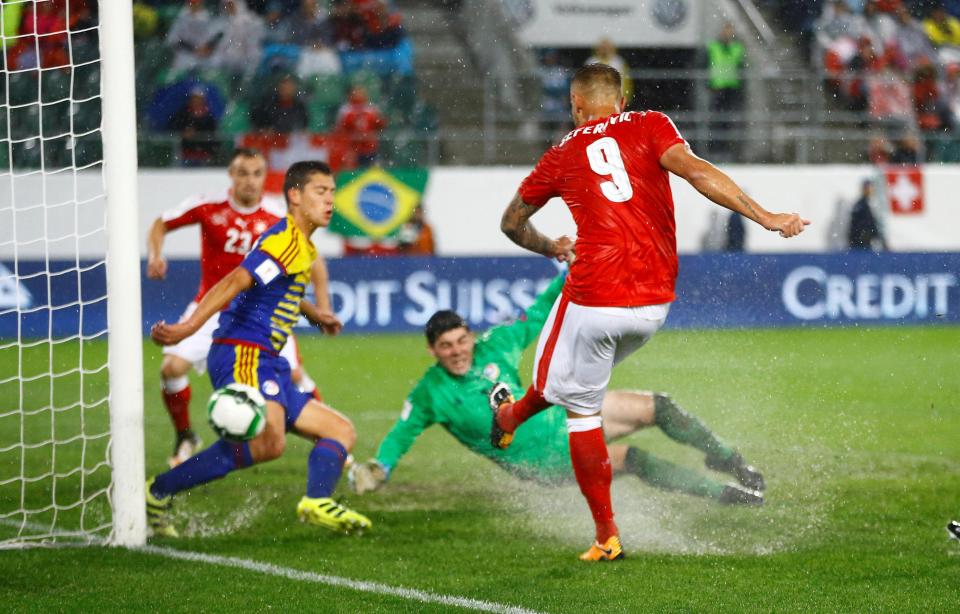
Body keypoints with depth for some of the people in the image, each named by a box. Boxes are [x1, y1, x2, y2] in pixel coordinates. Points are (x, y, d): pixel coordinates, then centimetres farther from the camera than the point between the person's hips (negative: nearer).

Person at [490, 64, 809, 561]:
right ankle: (512, 417, 50)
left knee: (581, 408, 11)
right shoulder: (650, 127, 6)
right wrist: (764, 217, -16)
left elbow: (512, 223, 24)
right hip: (654, 305, 3)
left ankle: (606, 535, 11)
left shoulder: (562, 156, 10)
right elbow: (695, 172, -12)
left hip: (594, 300, -3)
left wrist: (551, 248, 44)